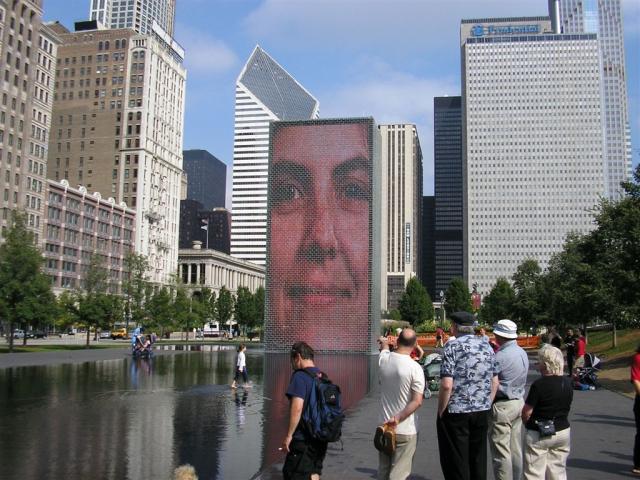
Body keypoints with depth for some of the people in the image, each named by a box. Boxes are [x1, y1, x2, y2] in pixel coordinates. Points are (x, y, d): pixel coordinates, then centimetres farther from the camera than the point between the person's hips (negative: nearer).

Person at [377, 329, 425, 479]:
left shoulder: (384, 359, -2)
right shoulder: (415, 368, -17)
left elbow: (385, 349, 23)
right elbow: (417, 401, -21)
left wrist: (384, 342, 45)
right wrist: (398, 419, -17)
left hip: (384, 426, 5)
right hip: (406, 430, -5)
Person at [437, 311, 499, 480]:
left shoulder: (452, 346, -11)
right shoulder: (487, 346, 7)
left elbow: (447, 385, -18)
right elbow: (495, 383, 11)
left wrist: (441, 411, -8)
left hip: (456, 411, -6)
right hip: (482, 412, 6)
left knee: (456, 462, 5)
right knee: (478, 459, 17)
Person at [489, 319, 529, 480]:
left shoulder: (501, 356, -21)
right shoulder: (522, 353, 7)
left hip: (502, 406, -9)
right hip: (519, 402, 9)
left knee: (501, 452, -1)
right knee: (516, 450, 17)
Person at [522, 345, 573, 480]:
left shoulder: (539, 384, -20)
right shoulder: (568, 383, 2)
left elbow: (526, 412, -17)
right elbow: (566, 407, 9)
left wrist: (528, 424, 2)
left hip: (538, 434, -6)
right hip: (563, 432, 7)